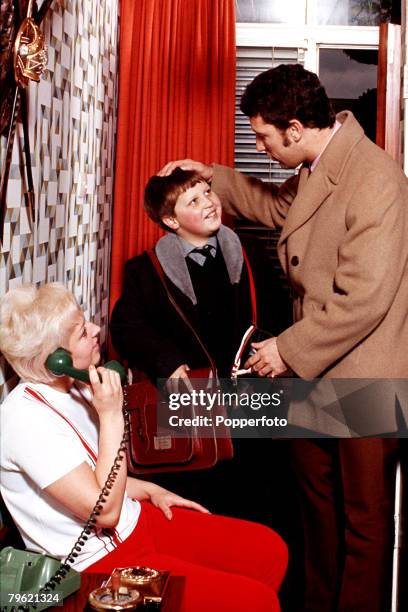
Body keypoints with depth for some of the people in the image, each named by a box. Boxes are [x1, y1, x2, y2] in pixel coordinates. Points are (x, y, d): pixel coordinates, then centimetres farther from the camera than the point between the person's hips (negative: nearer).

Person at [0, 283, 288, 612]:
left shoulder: (72, 389, 3)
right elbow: (104, 510, -25)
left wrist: (150, 491, 6)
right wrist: (112, 415, -24)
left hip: (136, 521, 9)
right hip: (99, 562, -9)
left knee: (269, 550, 3)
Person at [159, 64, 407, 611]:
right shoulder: (317, 168, 5)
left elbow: (363, 299, -26)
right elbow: (279, 206, 28)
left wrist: (290, 349, -18)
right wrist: (212, 176, 19)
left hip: (362, 379, -9)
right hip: (315, 367, 9)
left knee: (364, 513, 9)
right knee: (317, 492, 22)